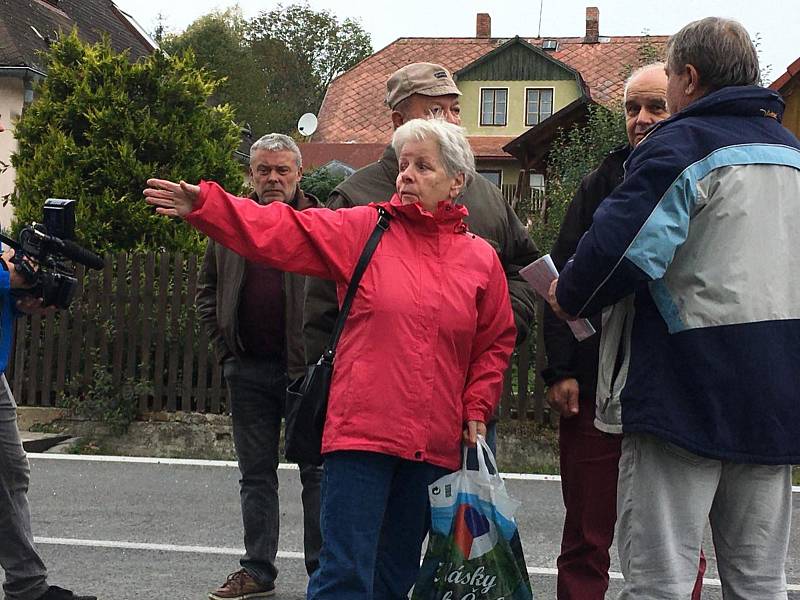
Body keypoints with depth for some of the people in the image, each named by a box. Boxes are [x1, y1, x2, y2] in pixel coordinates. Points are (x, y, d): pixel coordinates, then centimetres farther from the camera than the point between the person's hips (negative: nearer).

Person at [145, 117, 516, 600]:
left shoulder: (481, 258, 9)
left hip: (435, 446, 3)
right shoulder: (364, 229, 2)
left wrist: (476, 410, 8)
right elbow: (280, 232, -7)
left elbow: (496, 341, 19)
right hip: (362, 431, -3)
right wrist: (204, 205, -19)